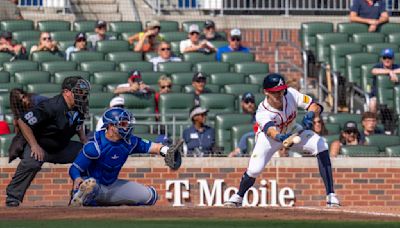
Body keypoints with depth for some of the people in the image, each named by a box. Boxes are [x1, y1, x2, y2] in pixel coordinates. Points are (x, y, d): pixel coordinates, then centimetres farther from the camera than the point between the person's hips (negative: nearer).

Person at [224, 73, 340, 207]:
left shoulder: (291, 94, -30)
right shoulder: (262, 113, -37)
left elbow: (316, 107, -30)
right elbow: (271, 131, -57)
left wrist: (310, 115, -54)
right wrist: (280, 137, -80)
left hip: (292, 131, 3)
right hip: (269, 137, -2)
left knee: (320, 145, -22)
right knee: (254, 169, -20)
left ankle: (330, 196, -19)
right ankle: (238, 196, 16)